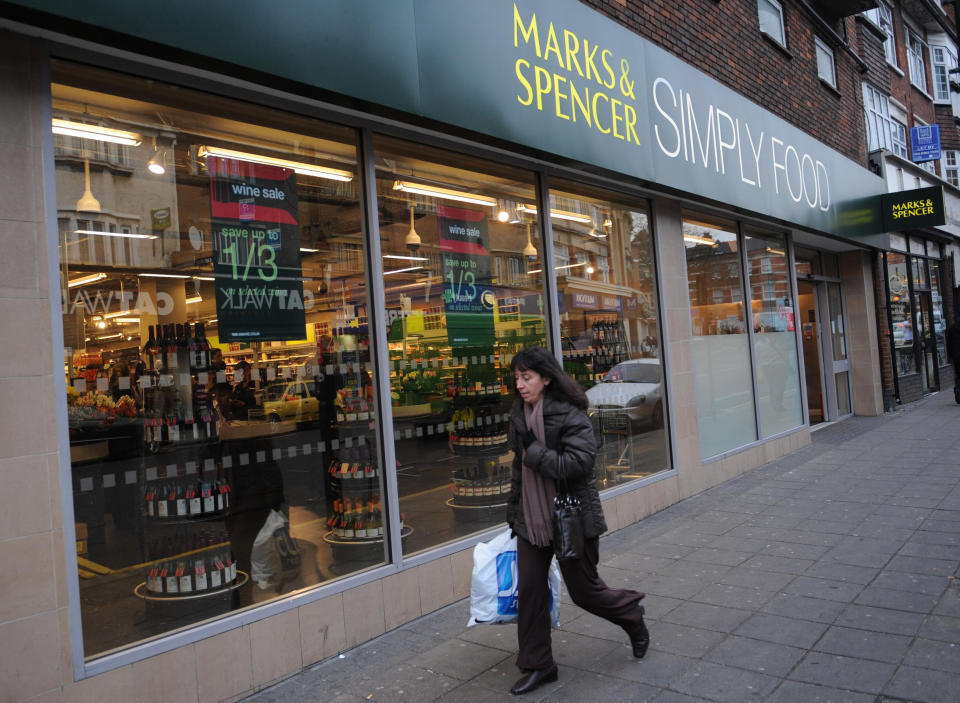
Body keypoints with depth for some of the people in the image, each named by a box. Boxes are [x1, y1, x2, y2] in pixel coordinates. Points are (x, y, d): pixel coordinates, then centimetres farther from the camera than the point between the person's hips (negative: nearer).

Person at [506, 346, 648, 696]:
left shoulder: (569, 415, -16)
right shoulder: (520, 415, 6)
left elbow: (579, 463, -25)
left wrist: (534, 450, -22)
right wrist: (513, 511, 19)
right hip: (531, 519, 6)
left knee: (583, 590, 7)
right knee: (529, 591, 6)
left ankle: (631, 615, 38)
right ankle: (537, 665, 21)